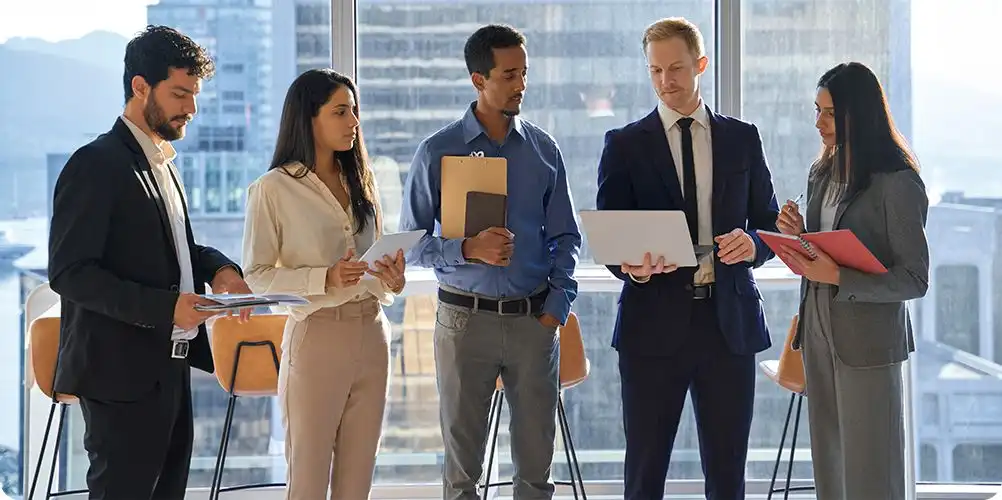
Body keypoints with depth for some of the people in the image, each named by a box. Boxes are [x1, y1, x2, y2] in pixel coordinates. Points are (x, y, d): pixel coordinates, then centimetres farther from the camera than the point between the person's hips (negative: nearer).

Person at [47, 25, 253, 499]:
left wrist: (219, 268, 5)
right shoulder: (95, 165, -11)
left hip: (170, 369, 9)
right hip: (121, 375, -9)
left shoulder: (163, 164, 17)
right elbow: (68, 272, -17)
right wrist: (164, 307, -25)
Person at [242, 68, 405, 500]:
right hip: (317, 335, -5)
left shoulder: (359, 181, 13)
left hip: (371, 334, 6)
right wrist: (325, 279, -21)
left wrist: (391, 280, -2)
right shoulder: (273, 189, -7)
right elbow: (257, 275, -8)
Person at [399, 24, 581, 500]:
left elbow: (565, 238, 10)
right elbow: (412, 243, -1)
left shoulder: (542, 149, 6)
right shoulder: (438, 152, -1)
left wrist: (555, 309, -1)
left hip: (533, 317, 2)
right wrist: (468, 249, -18)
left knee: (536, 461, 4)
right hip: (465, 317, -2)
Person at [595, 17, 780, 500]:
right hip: (654, 321, -1)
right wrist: (632, 267, -21)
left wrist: (752, 242, -11)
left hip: (729, 320, 2)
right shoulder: (625, 145, 4)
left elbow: (770, 223, 13)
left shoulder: (742, 138, 10)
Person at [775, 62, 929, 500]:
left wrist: (838, 276, -23)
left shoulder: (897, 183, -12)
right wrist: (797, 237, -2)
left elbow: (915, 280, -14)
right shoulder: (822, 175, 11)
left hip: (867, 343, -7)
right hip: (819, 332, 7)